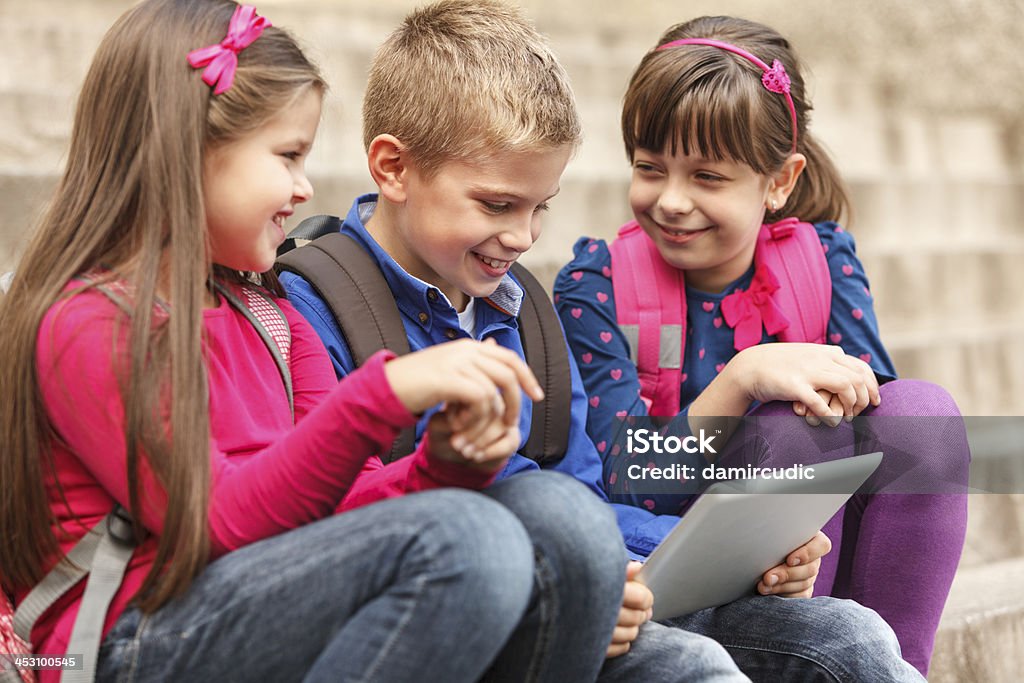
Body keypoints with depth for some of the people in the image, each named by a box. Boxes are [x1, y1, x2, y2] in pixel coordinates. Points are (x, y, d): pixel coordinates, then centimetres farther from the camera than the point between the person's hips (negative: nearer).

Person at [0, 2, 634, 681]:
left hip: (278, 612, 8)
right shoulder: (86, 323, -7)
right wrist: (383, 394, -26)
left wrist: (444, 461, -11)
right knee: (462, 539, -30)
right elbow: (219, 527, -16)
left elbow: (336, 502, 11)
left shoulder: (264, 313, 19)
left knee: (564, 514, -15)